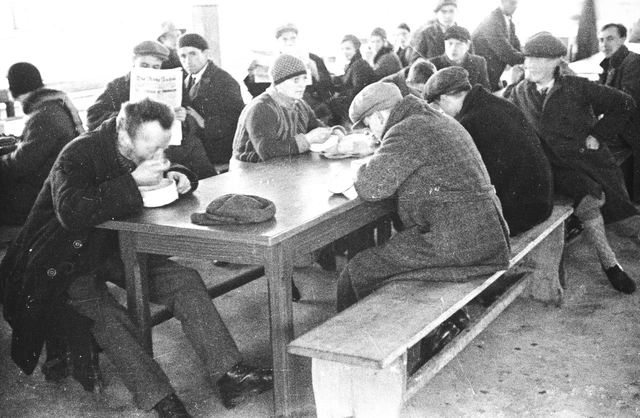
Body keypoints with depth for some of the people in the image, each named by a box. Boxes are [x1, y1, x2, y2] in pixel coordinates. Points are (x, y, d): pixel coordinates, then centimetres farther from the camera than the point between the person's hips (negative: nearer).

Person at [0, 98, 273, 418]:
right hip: (66, 261, -6)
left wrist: (176, 178, -10)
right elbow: (71, 214, -38)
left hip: (116, 248, 6)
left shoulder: (145, 151, -2)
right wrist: (132, 183, -37)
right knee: (108, 318, -31)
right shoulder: (79, 155, -24)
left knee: (185, 281, -12)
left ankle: (230, 375, -15)